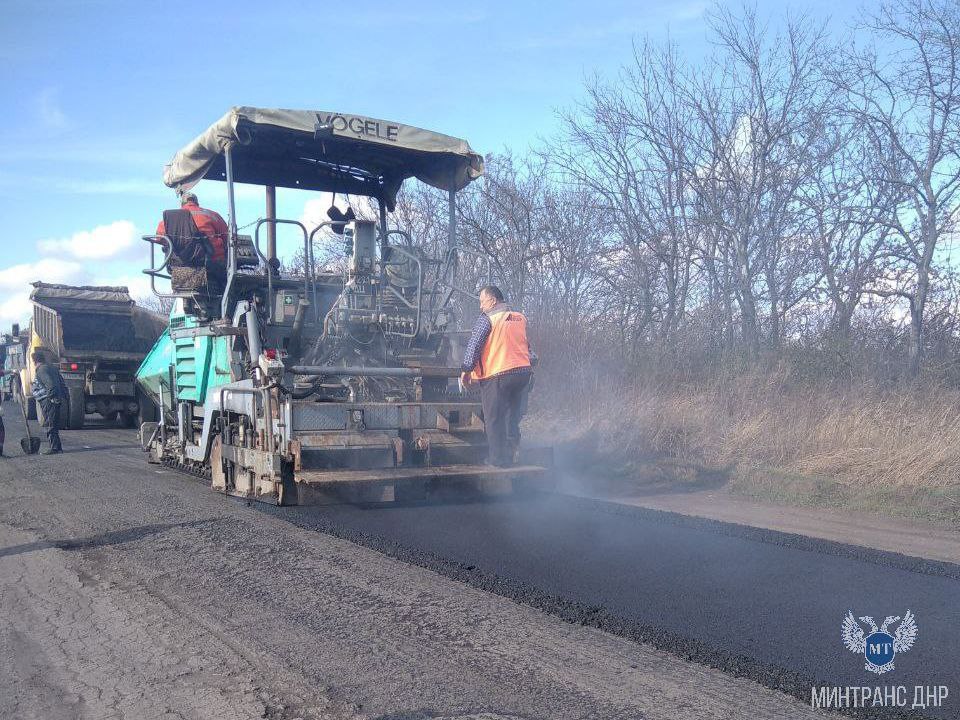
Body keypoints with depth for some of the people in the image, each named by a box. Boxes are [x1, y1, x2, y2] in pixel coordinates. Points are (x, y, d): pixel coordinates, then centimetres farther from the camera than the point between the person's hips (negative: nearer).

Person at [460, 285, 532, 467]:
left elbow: (474, 345, -10)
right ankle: (510, 455, 19)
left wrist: (466, 369, -3)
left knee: (494, 419, 2)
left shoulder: (487, 318, -7)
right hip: (523, 373, 7)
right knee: (512, 416, 16)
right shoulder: (520, 318, 14)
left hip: (496, 374, -7)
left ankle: (499, 459, 5)